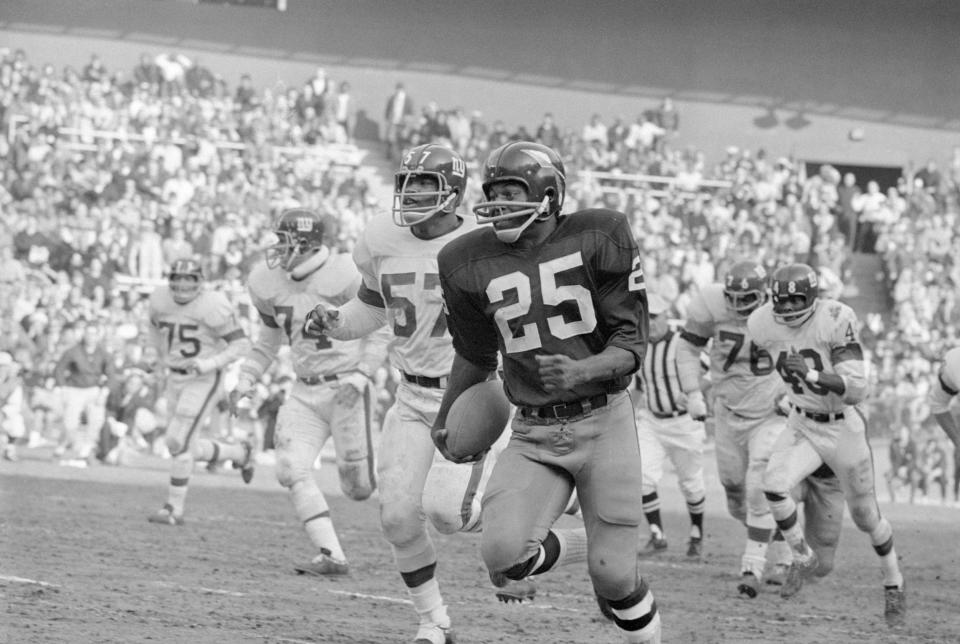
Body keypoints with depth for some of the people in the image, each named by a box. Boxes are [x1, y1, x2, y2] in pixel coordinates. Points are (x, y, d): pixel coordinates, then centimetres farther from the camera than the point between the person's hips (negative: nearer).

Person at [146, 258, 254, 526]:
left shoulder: (213, 307, -19)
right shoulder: (160, 300, -2)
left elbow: (241, 345, -18)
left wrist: (209, 364, -28)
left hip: (205, 380, -7)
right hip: (176, 379, 7)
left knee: (178, 442, -13)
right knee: (189, 450, 11)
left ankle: (174, 509, -2)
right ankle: (240, 453, 36)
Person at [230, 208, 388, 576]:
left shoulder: (342, 276, -16)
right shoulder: (268, 283, 3)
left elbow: (378, 330, -8)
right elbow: (269, 340, 18)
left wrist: (360, 376, -17)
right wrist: (246, 381, 7)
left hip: (345, 389, -5)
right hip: (305, 392, 6)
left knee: (358, 487, -4)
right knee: (293, 470, -13)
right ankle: (331, 556, -11)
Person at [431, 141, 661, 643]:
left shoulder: (598, 238, -9)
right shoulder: (470, 263, -1)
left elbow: (632, 345, -9)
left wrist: (580, 371, -28)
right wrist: (445, 418, 28)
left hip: (603, 422, -2)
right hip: (533, 433, 2)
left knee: (612, 576, -4)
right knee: (502, 554, -19)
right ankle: (574, 549, 14)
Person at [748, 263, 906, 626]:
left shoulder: (836, 321, -27)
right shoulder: (764, 326, -13)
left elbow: (856, 390, -31)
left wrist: (811, 375, -43)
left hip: (843, 428, -3)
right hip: (802, 426, 3)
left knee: (866, 516, 10)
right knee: (774, 485, -24)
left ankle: (894, 585, 35)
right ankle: (802, 558, 0)